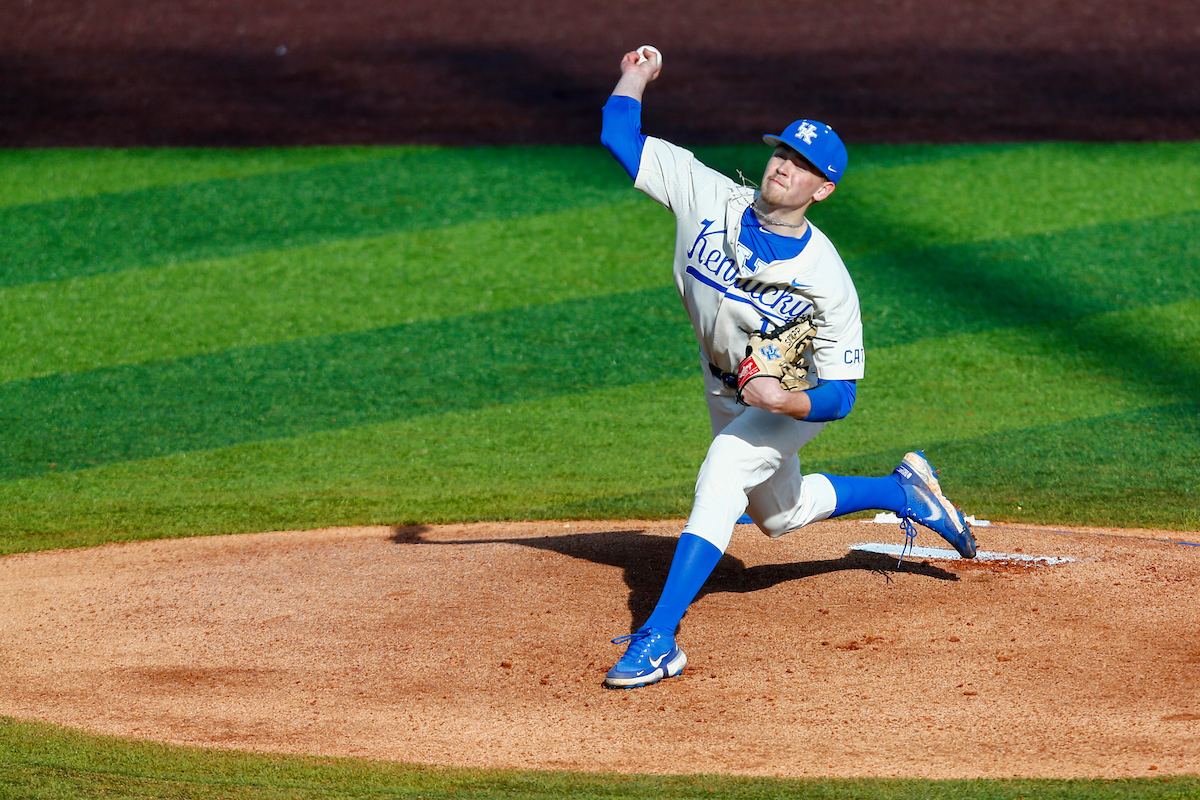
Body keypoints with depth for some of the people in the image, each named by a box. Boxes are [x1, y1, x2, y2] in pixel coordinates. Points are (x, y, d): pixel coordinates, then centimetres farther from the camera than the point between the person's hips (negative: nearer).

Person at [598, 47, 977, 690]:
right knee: (781, 514, 23)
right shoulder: (710, 198, -22)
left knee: (722, 477, -30)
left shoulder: (826, 279, -31)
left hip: (796, 400, -6)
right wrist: (634, 78, -19)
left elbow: (839, 397, -29)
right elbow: (620, 137, -17)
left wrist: (786, 401, -45)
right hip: (725, 389, 6)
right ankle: (904, 491, 48)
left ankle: (659, 640, -32)